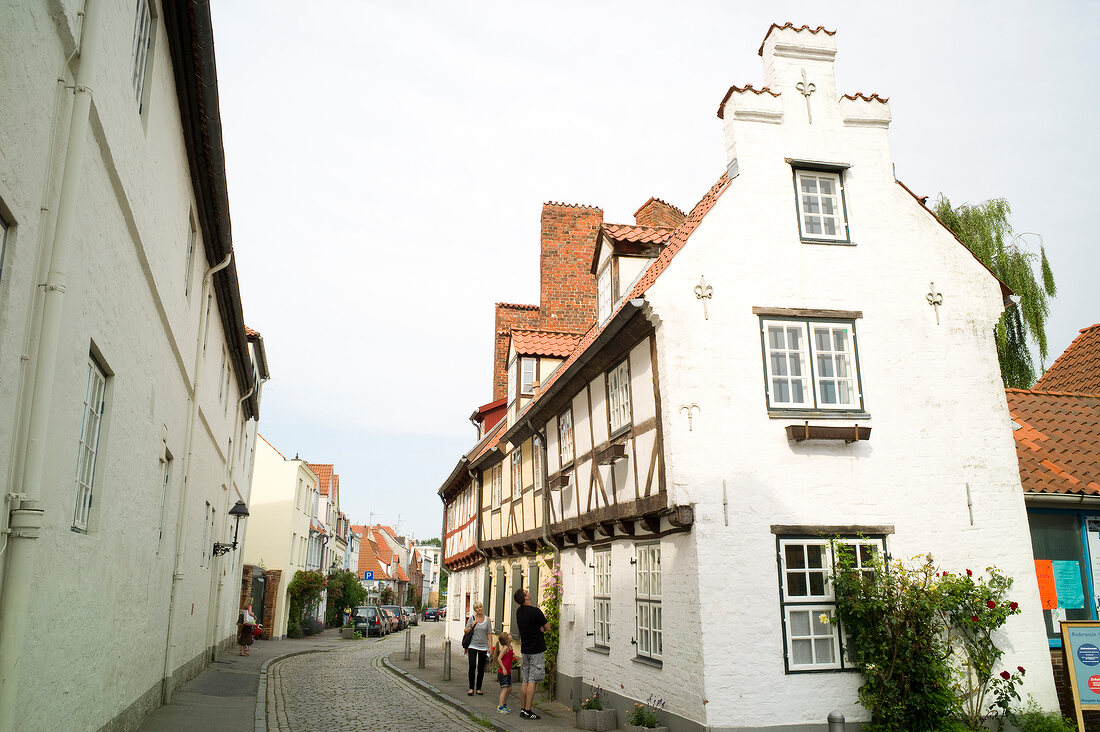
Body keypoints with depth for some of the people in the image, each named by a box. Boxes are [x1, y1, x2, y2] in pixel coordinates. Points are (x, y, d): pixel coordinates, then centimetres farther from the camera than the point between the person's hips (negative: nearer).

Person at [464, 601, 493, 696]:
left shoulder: (487, 620, 4)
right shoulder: (471, 618, 2)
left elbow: (489, 634, 5)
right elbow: (466, 631, 6)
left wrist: (490, 647, -1)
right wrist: (472, 625, -11)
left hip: (483, 647, 1)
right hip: (473, 646, -1)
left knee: (481, 668, 5)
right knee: (472, 666, -9)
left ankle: (478, 688, 16)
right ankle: (471, 688, 1)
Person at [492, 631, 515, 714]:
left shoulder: (510, 647, 9)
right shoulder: (505, 648, -18)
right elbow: (499, 658, -23)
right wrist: (503, 669, -22)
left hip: (507, 672, 9)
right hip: (502, 672, -9)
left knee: (509, 689, 13)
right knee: (505, 689, -9)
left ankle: (504, 705, 24)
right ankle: (500, 707, -4)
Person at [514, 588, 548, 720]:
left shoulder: (519, 612, 5)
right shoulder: (535, 611, -18)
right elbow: (547, 628, -5)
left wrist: (539, 628, 4)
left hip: (525, 649, 7)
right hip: (536, 650, -7)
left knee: (525, 681, 12)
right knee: (532, 681, -4)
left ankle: (522, 709, 16)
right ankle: (527, 711, -3)